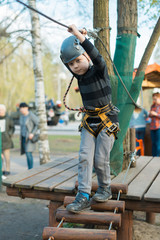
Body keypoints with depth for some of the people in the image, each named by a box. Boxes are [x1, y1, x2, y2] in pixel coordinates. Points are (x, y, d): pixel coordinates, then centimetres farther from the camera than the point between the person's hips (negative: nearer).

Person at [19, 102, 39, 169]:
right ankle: (29, 169, 16)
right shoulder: (21, 116, 7)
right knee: (27, 153, 8)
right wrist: (21, 138, 14)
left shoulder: (31, 115, -16)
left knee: (28, 153, -14)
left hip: (30, 137, -7)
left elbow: (38, 124, -17)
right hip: (24, 137, 7)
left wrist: (33, 133, -23)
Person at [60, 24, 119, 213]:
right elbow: (65, 57, 5)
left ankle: (105, 189, 20)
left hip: (107, 120, -5)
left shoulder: (99, 70, -13)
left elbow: (97, 57, -34)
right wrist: (76, 37, -6)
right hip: (89, 121, 6)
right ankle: (83, 196, -4)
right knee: (84, 157, -6)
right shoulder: (79, 74, 5)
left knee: (100, 159, -4)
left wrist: (80, 36, -39)